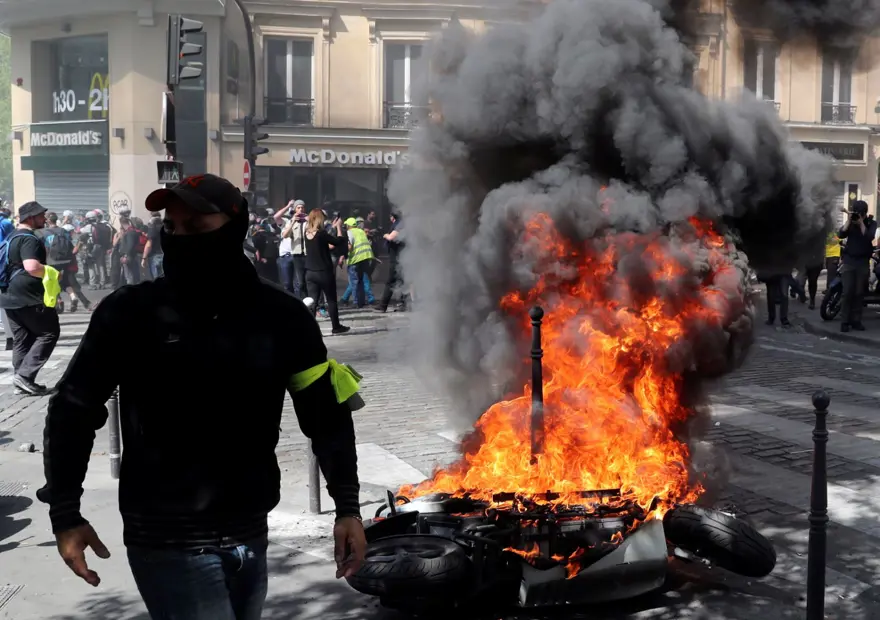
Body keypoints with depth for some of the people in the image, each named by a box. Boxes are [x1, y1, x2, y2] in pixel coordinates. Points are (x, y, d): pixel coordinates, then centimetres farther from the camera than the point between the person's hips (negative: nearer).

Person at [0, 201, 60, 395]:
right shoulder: (29, 239, -17)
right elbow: (32, 267, -30)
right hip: (29, 297, -9)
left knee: (21, 340, 12)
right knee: (49, 332, -2)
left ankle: (23, 379, 12)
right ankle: (25, 375, -9)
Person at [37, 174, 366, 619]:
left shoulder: (280, 315, -3)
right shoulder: (130, 313, -9)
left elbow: (326, 413, 4)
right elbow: (73, 410, 1)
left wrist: (348, 508, 0)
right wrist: (65, 513, -1)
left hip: (250, 535, 4)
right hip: (169, 543, -3)